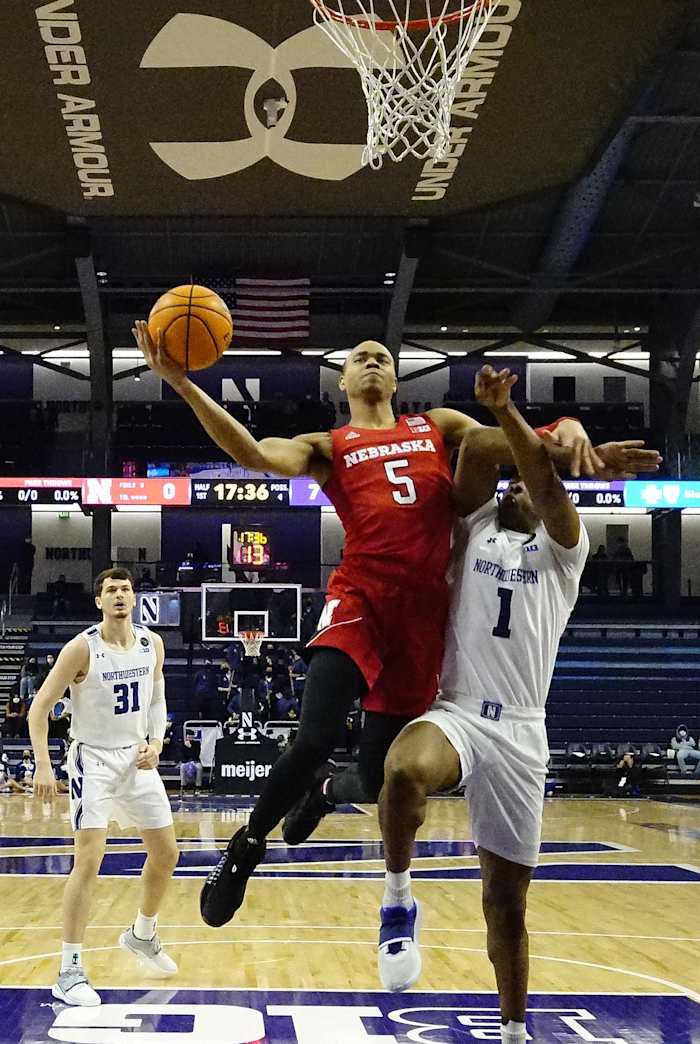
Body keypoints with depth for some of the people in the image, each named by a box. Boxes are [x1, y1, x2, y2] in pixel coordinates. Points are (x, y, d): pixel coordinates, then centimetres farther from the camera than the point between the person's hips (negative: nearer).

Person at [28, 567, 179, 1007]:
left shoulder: (152, 644, 0)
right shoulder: (82, 648, -16)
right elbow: (40, 706, -13)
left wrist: (156, 742, -4)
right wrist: (43, 765, -22)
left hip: (138, 759, 6)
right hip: (94, 761, -6)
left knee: (167, 854, 13)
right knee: (89, 862, -15)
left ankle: (142, 936, 37)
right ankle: (70, 971, -8)